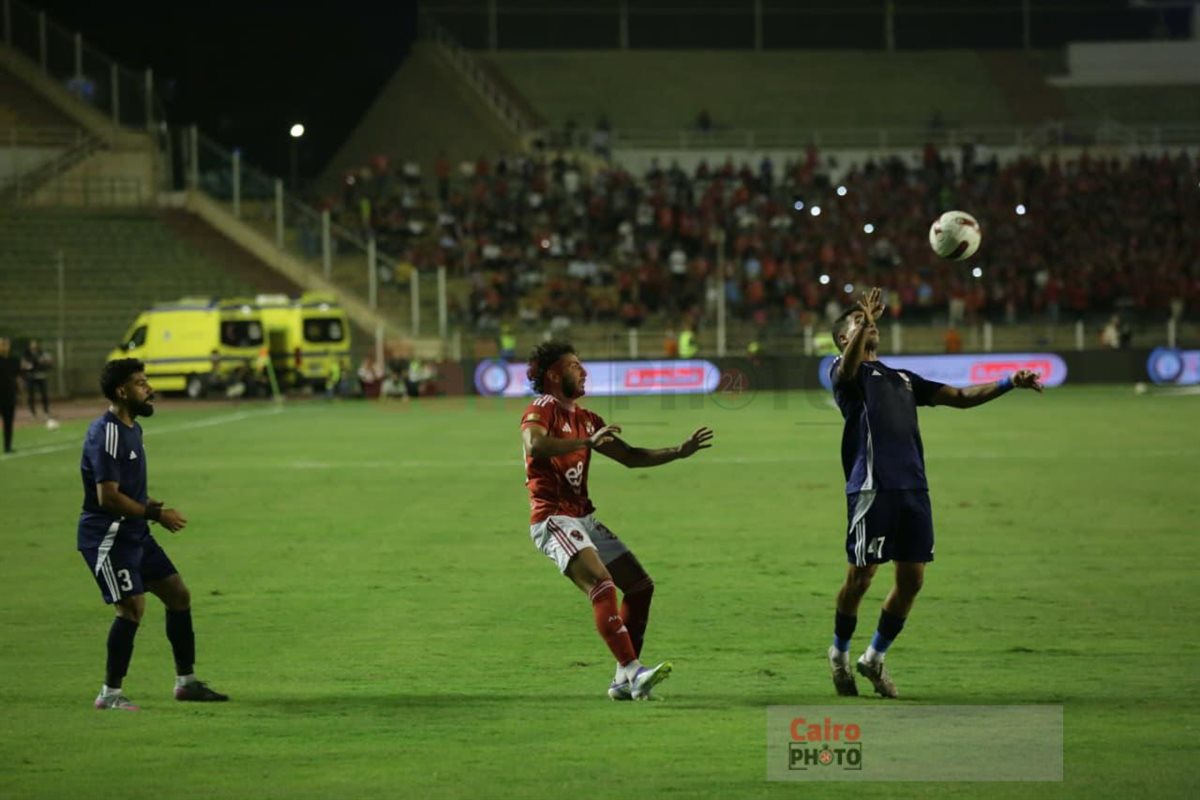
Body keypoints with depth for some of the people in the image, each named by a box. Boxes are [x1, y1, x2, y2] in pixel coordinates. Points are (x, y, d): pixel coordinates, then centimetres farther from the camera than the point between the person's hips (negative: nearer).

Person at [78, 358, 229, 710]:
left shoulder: (131, 428, 13)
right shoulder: (106, 434, -20)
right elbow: (108, 496, -25)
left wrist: (151, 507, 8)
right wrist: (155, 514, -18)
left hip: (134, 534, 10)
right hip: (106, 536, -10)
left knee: (178, 594, 10)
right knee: (132, 606, -16)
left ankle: (186, 682, 20)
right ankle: (110, 694, -5)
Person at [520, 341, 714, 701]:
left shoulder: (586, 419, 18)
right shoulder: (542, 410, -7)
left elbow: (630, 456, 24)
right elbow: (534, 444, -30)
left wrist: (679, 451, 17)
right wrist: (589, 441, -32)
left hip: (584, 519, 9)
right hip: (553, 519, -9)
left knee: (641, 586, 7)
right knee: (602, 584, -27)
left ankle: (624, 681, 10)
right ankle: (632, 671, -37)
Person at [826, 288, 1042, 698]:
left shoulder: (902, 379, 27)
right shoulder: (847, 372, 6)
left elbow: (959, 397, 25)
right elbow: (849, 365, -20)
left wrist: (1008, 383, 12)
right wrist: (864, 320, -37)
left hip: (912, 488, 6)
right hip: (872, 488, -6)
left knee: (911, 579, 3)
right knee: (860, 576, -3)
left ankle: (875, 657, 19)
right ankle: (840, 653, 19)